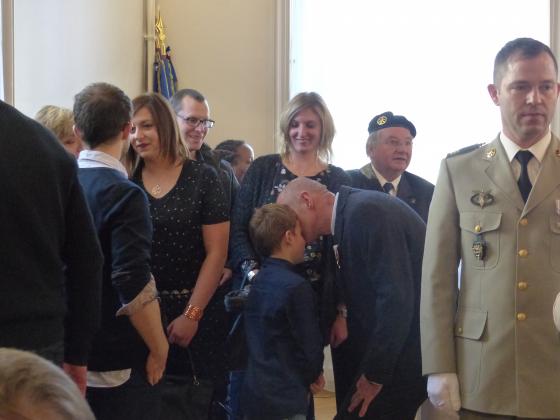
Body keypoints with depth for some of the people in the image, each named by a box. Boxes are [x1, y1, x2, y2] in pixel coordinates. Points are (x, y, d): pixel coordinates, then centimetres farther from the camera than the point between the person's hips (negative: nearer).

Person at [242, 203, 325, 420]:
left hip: (254, 394, 8)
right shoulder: (296, 287, -19)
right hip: (283, 401, -8)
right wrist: (315, 373, 5)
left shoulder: (258, 281, 6)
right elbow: (310, 344, -15)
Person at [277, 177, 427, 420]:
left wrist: (375, 374, -16)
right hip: (394, 350, 9)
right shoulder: (351, 214, 12)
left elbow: (396, 298, -23)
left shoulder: (365, 212, -18)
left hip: (408, 353, -9)